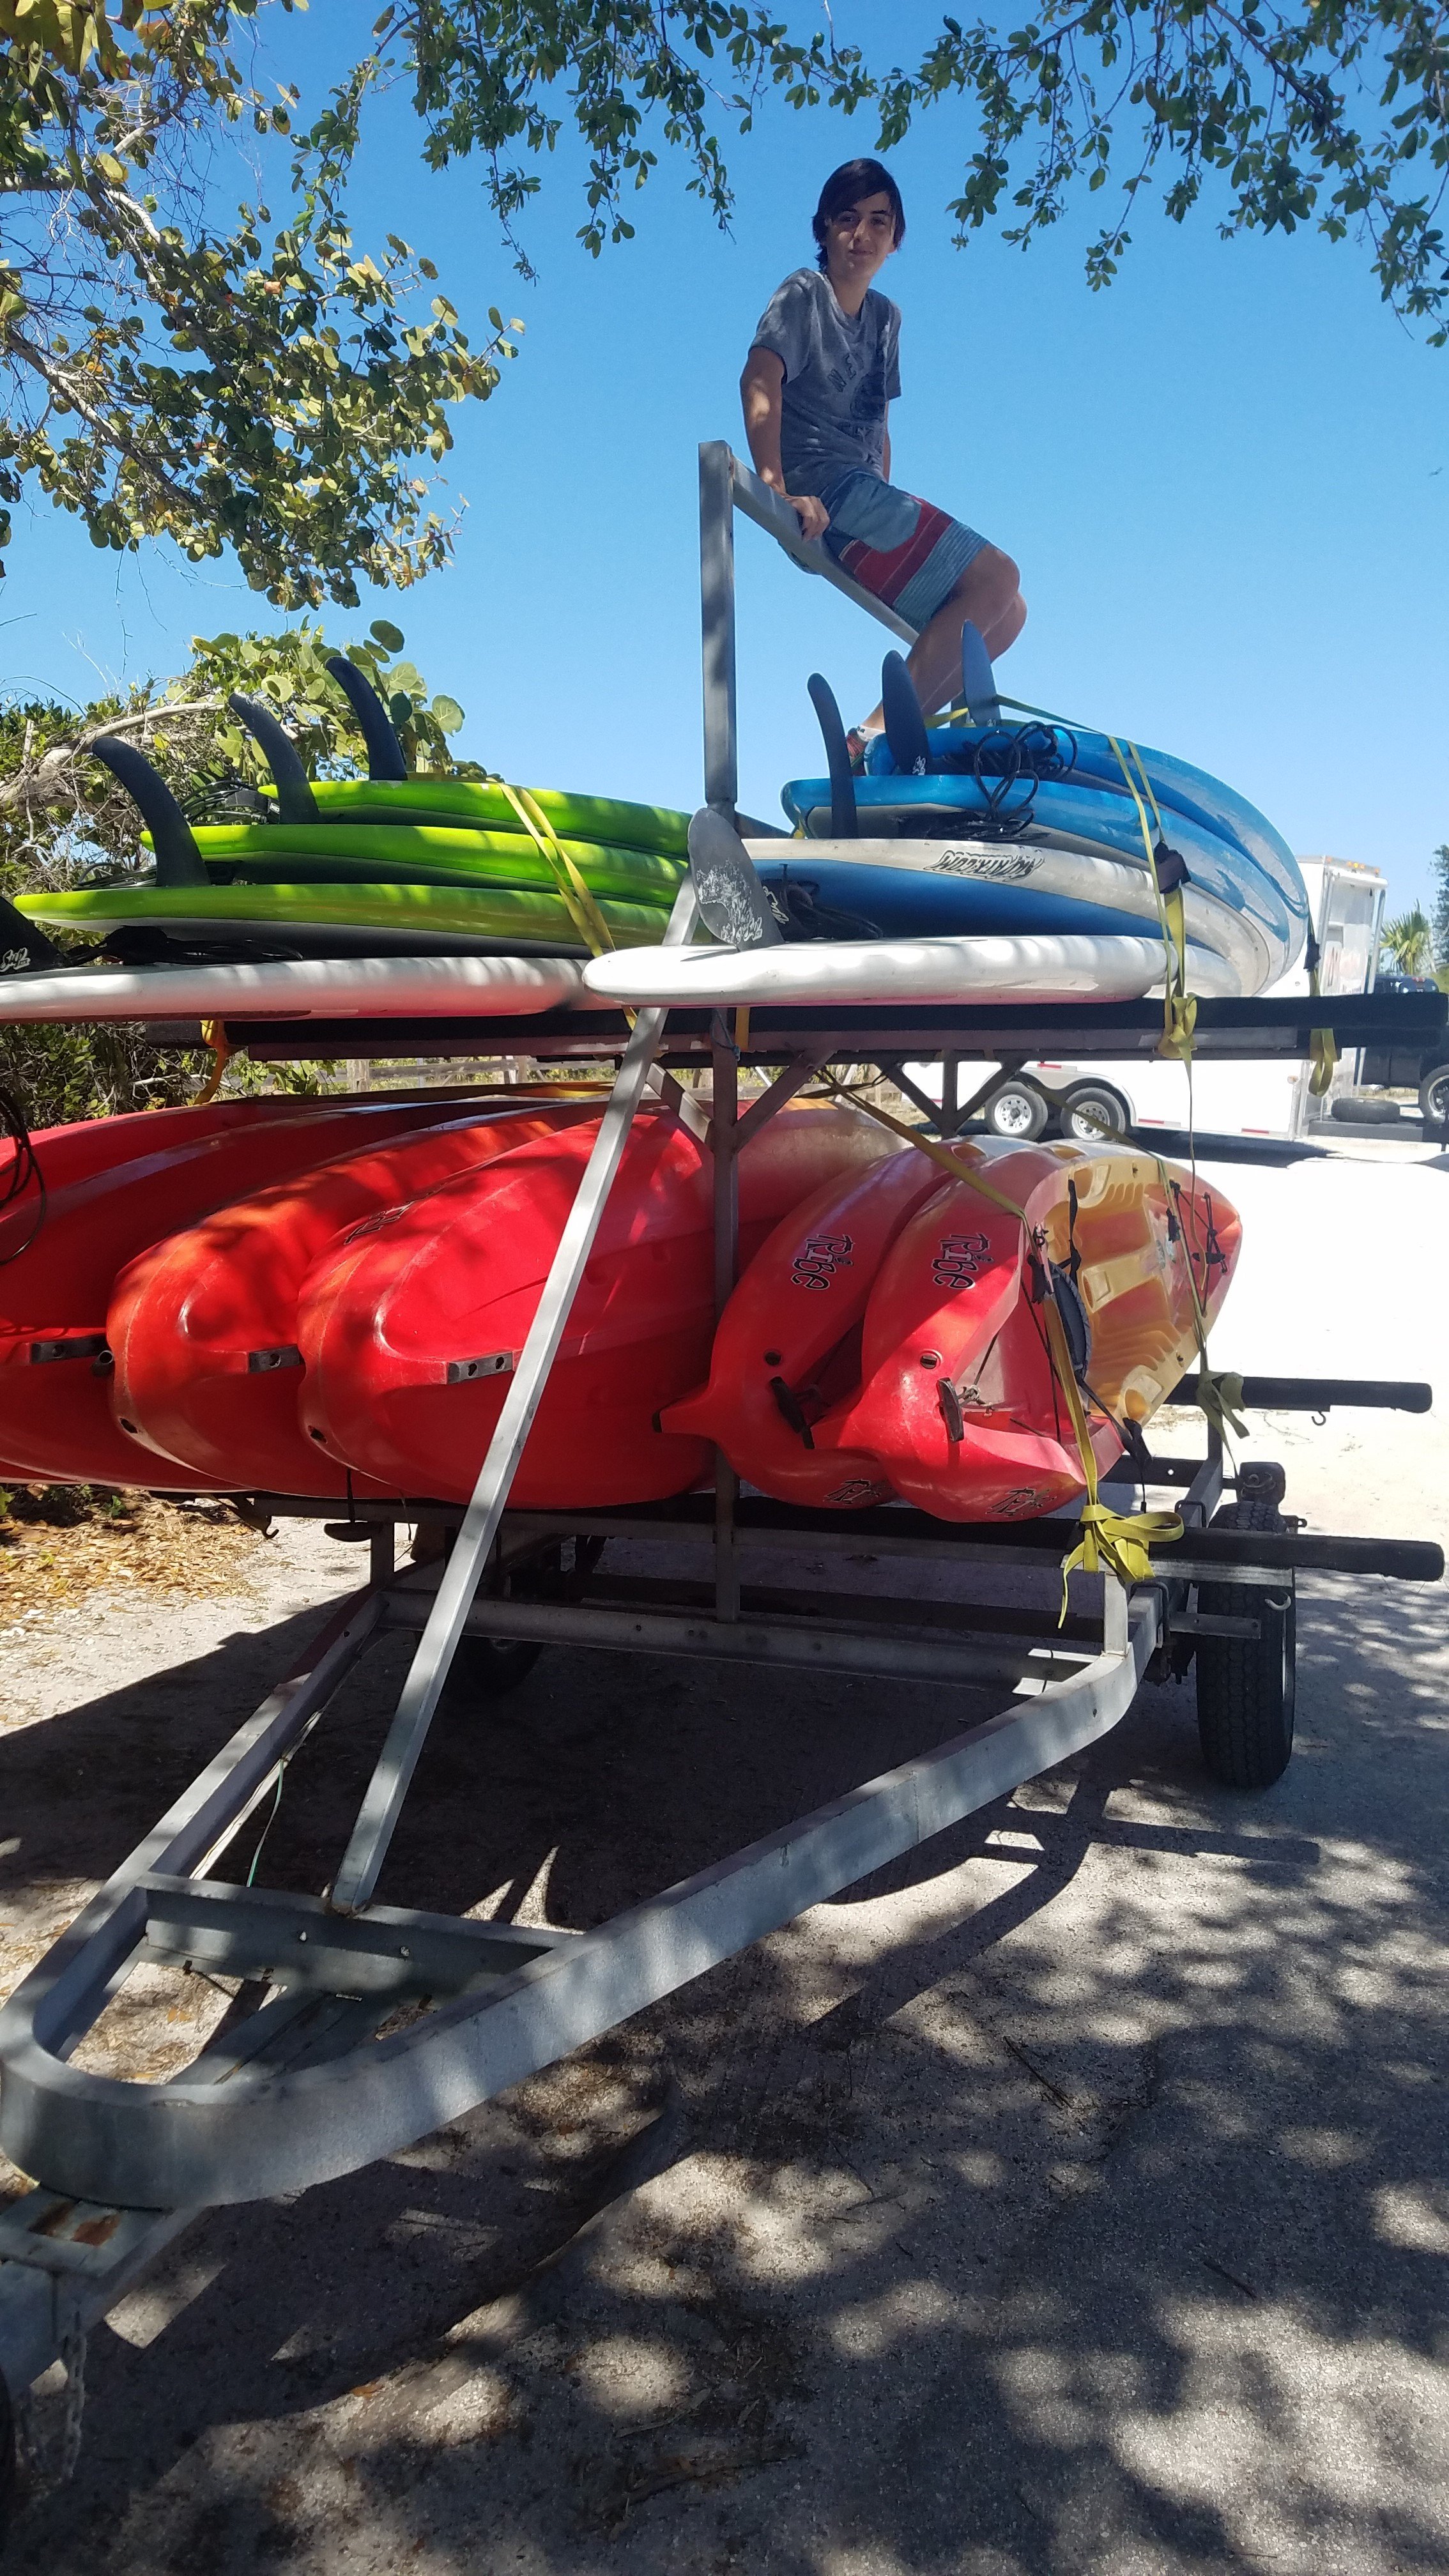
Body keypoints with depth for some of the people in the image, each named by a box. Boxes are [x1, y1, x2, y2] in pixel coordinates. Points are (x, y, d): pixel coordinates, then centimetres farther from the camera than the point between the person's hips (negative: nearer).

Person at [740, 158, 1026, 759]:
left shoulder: (886, 316, 24)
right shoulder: (804, 293, 1)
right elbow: (758, 383, -16)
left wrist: (887, 512, 11)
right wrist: (777, 489, -30)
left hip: (864, 495, 8)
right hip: (824, 490, -8)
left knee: (1005, 614, 6)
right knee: (996, 575, -19)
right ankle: (878, 734, -27)